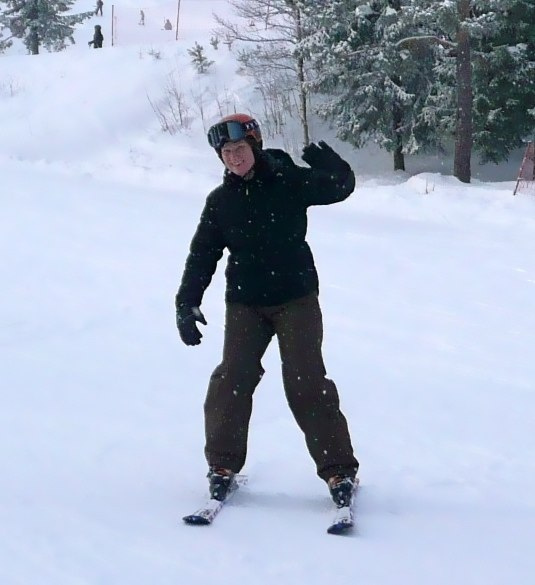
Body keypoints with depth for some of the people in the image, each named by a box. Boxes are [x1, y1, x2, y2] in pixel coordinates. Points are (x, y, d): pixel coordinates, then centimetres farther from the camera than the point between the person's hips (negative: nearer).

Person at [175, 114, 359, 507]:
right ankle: (223, 465, 10)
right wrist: (187, 303, -1)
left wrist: (330, 164, -30)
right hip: (245, 303, 3)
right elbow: (202, 255, 8)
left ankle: (340, 470, -2)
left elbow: (341, 188, -7)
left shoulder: (288, 181, -4)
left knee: (307, 383, -9)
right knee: (232, 380, -5)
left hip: (296, 297, -3)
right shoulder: (220, 201, 4)